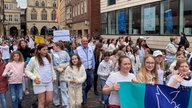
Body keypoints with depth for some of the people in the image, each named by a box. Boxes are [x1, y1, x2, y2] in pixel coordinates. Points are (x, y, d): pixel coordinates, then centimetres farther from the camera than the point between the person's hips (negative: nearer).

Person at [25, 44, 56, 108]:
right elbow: (27, 70, -4)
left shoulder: (49, 57, 6)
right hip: (39, 83, -5)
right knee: (42, 101, 3)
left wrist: (54, 77, 19)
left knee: (49, 100, 8)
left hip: (49, 82, 5)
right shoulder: (34, 59, -10)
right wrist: (34, 77, -16)